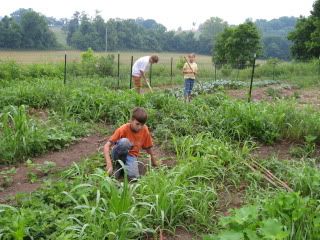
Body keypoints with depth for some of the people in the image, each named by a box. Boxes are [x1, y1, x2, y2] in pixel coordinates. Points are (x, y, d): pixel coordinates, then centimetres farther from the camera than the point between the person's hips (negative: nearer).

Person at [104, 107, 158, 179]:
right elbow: (107, 146, -24)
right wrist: (109, 164, -36)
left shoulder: (145, 130, -11)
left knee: (134, 176, -30)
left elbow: (148, 147, 6)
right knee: (124, 141, -36)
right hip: (118, 154, -2)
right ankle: (118, 164, -11)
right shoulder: (123, 129, -21)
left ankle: (123, 166, 3)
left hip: (131, 156, 2)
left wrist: (154, 161, 16)